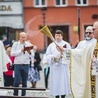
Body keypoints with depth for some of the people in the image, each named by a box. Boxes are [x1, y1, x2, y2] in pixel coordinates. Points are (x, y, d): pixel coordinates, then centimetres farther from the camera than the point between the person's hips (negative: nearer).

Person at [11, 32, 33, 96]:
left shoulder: (29, 45, 8)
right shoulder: (15, 44, 6)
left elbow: (31, 56, 6)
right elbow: (12, 53, -4)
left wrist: (29, 52, -14)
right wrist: (21, 51, -10)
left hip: (26, 65, 1)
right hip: (17, 65, -1)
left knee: (24, 82, 4)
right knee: (17, 81, -7)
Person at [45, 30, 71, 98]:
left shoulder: (66, 44, 6)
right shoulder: (51, 45, 14)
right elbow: (47, 54, 11)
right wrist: (52, 57, -9)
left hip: (63, 65, -2)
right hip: (54, 65, 2)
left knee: (63, 81, -6)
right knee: (55, 81, 1)